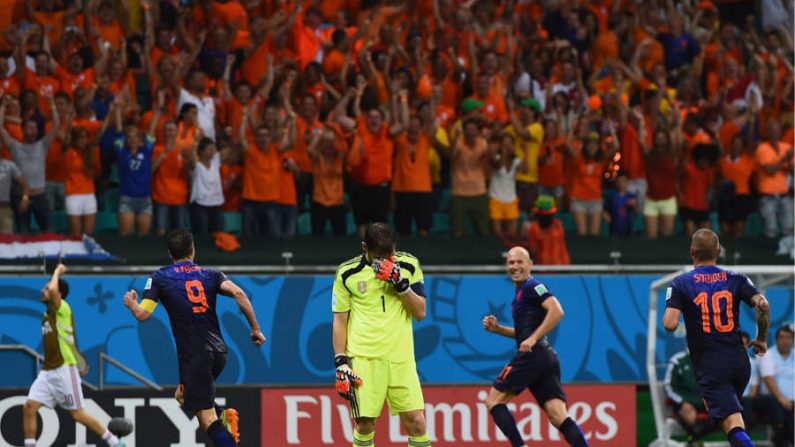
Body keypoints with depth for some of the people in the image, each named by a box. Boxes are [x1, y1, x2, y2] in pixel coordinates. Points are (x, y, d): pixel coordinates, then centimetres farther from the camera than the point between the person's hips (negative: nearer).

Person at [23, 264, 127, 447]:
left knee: (78, 414, -3)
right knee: (29, 407, -7)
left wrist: (57, 271, -12)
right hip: (48, 371, 8)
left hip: (64, 369, -8)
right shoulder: (48, 314, 15)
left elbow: (53, 290, -28)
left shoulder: (63, 309, -9)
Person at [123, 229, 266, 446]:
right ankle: (224, 414, 1)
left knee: (207, 419, -5)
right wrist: (255, 328, -2)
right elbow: (238, 293, -6)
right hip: (218, 351, 5)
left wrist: (131, 303, 19)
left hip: (194, 355, -5)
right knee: (184, 396, 26)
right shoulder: (210, 275, 10)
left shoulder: (159, 277, 3)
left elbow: (142, 314, -3)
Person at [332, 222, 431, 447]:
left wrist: (400, 283, -13)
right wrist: (340, 363, 1)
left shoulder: (408, 266, 5)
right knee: (365, 423, -3)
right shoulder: (347, 273, 2)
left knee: (416, 420, -6)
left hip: (400, 358, 1)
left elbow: (420, 312, 2)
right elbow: (340, 321, 7)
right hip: (363, 358, -1)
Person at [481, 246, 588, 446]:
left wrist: (533, 339, -21)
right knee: (559, 418, -4)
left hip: (533, 355, -9)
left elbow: (557, 311, -18)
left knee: (494, 400, 0)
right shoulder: (521, 292, 25)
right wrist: (497, 329, 21)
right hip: (547, 358, 9)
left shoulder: (532, 286, -3)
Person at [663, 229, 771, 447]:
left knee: (733, 425, -14)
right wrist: (762, 339, 5)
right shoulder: (736, 279, 6)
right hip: (739, 362, 4)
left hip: (710, 366, -4)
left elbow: (670, 324, -13)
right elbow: (763, 304, -9)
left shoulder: (681, 283, -1)